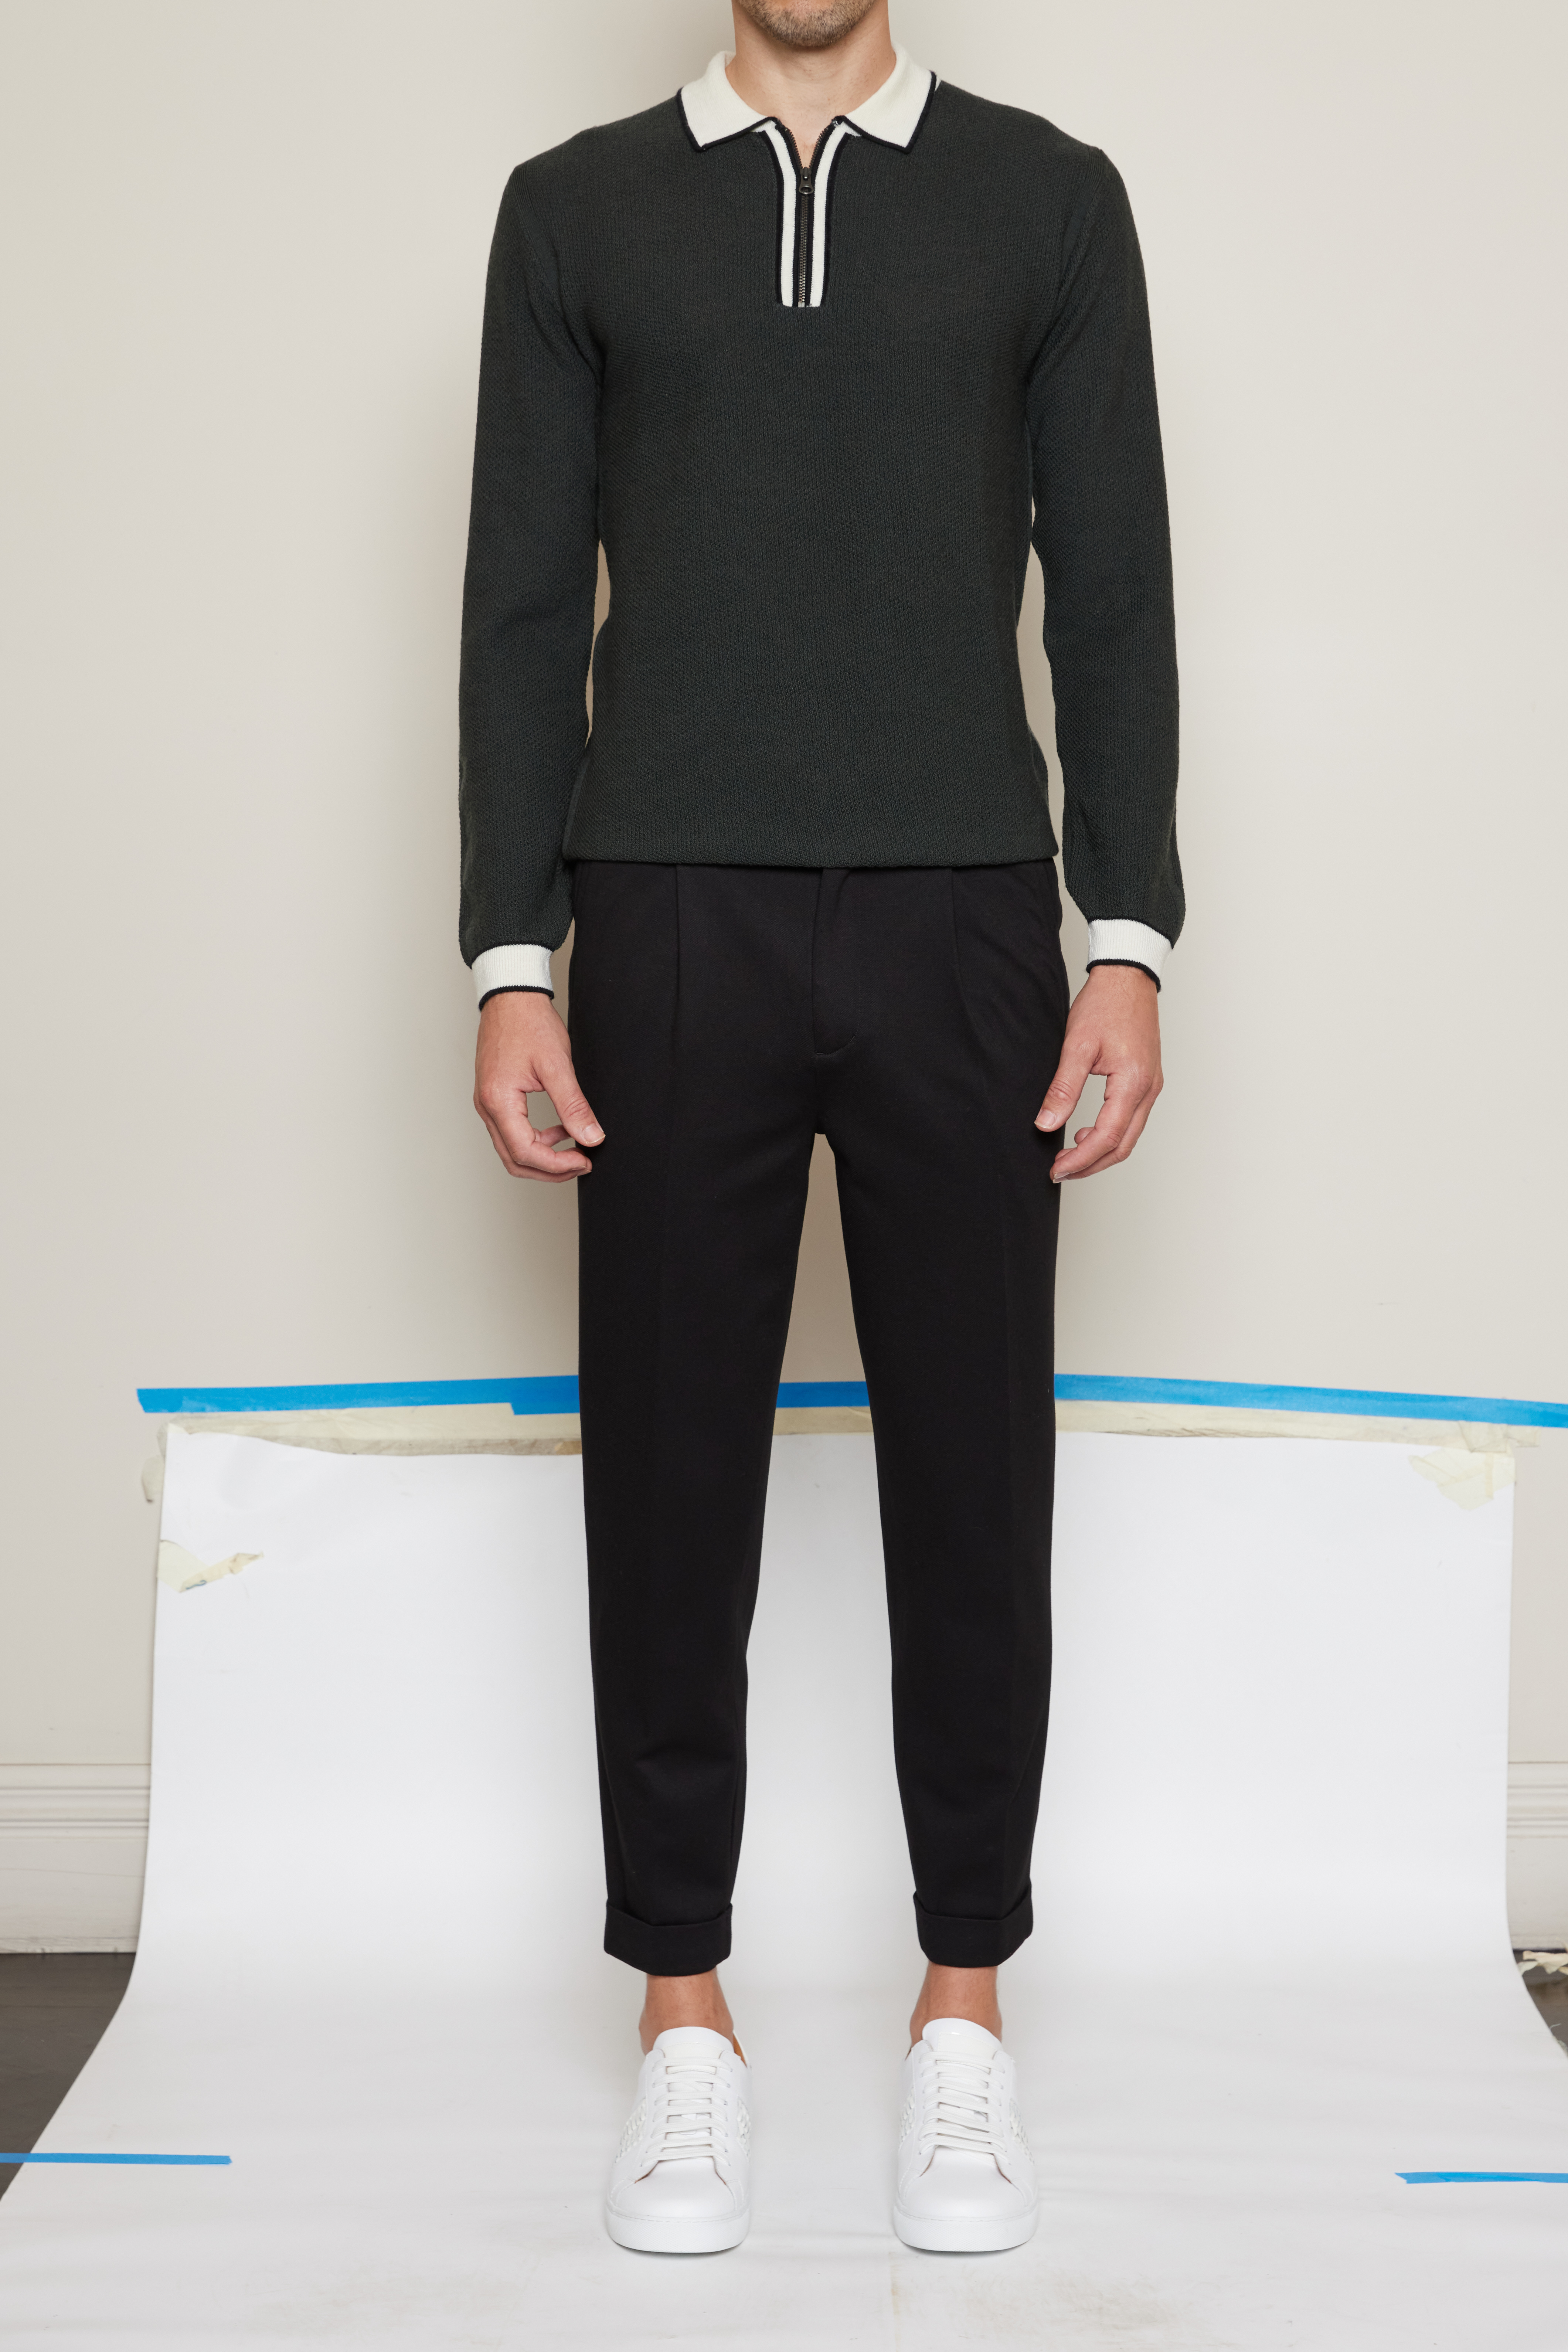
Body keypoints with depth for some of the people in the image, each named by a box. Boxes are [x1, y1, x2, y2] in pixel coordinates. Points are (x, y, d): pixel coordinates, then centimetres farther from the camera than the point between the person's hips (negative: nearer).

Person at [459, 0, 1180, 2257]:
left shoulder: (1049, 197, 10)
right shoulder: (576, 209, 11)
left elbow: (1113, 594, 6)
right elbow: (524, 606, 7)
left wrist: (1130, 943, -3)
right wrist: (510, 966, -1)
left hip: (961, 926, 0)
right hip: (672, 927, 1)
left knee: (972, 1475, 3)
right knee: (669, 1477, 4)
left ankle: (966, 2009, 18)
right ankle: (686, 2016, 18)